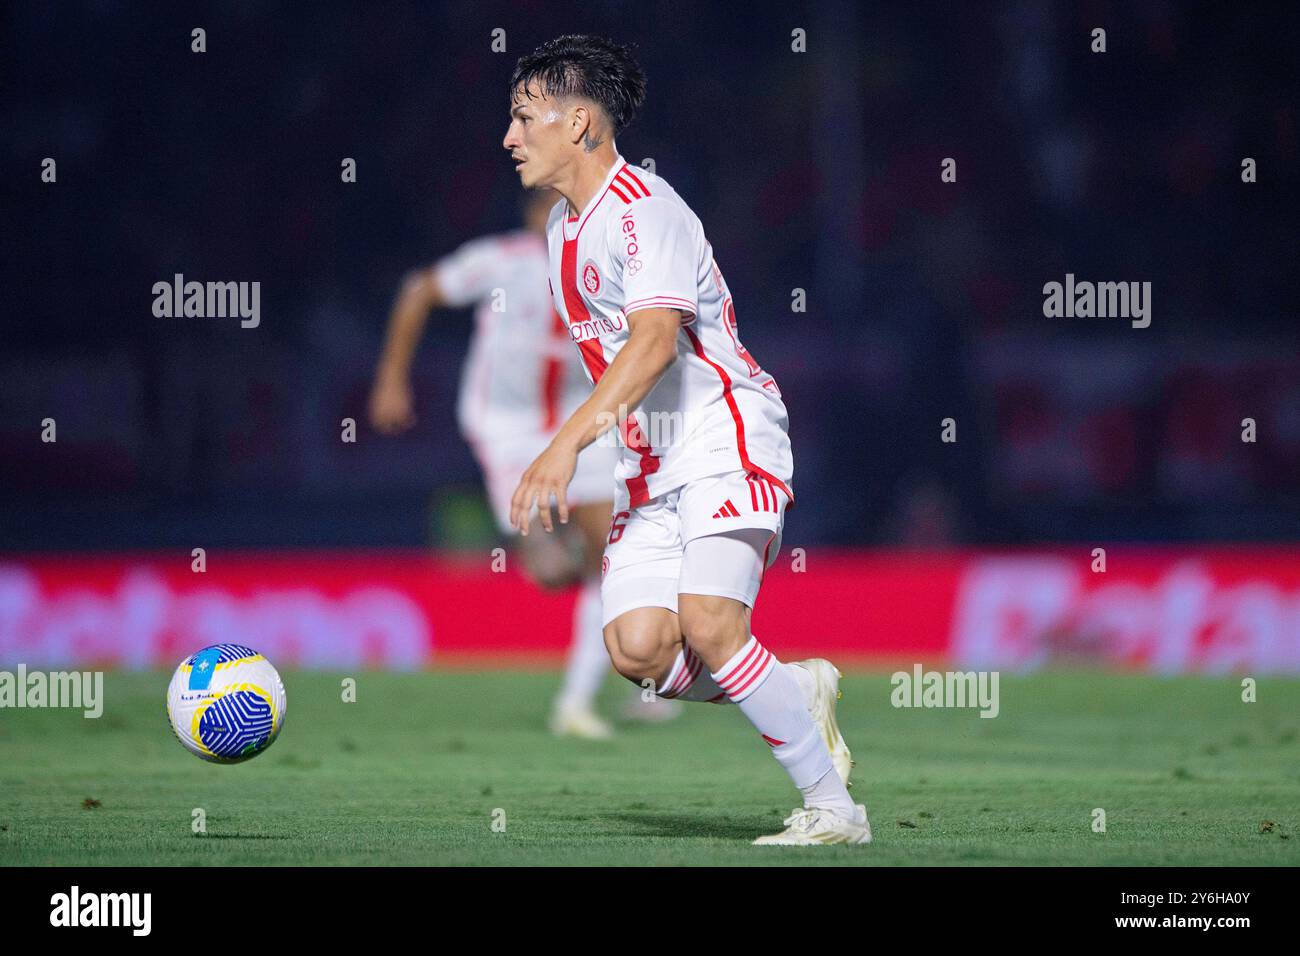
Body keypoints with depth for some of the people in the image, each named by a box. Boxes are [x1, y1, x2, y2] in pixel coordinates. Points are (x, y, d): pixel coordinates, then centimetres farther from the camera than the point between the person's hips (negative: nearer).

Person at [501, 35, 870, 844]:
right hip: (651, 465, 8)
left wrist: (567, 445, -36)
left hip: (727, 440, -8)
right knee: (638, 651, -10)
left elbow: (654, 341, -28)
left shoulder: (645, 209, -14)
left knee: (707, 625, -23)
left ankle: (833, 807, -14)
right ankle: (799, 692, 13)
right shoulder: (565, 228, 16)